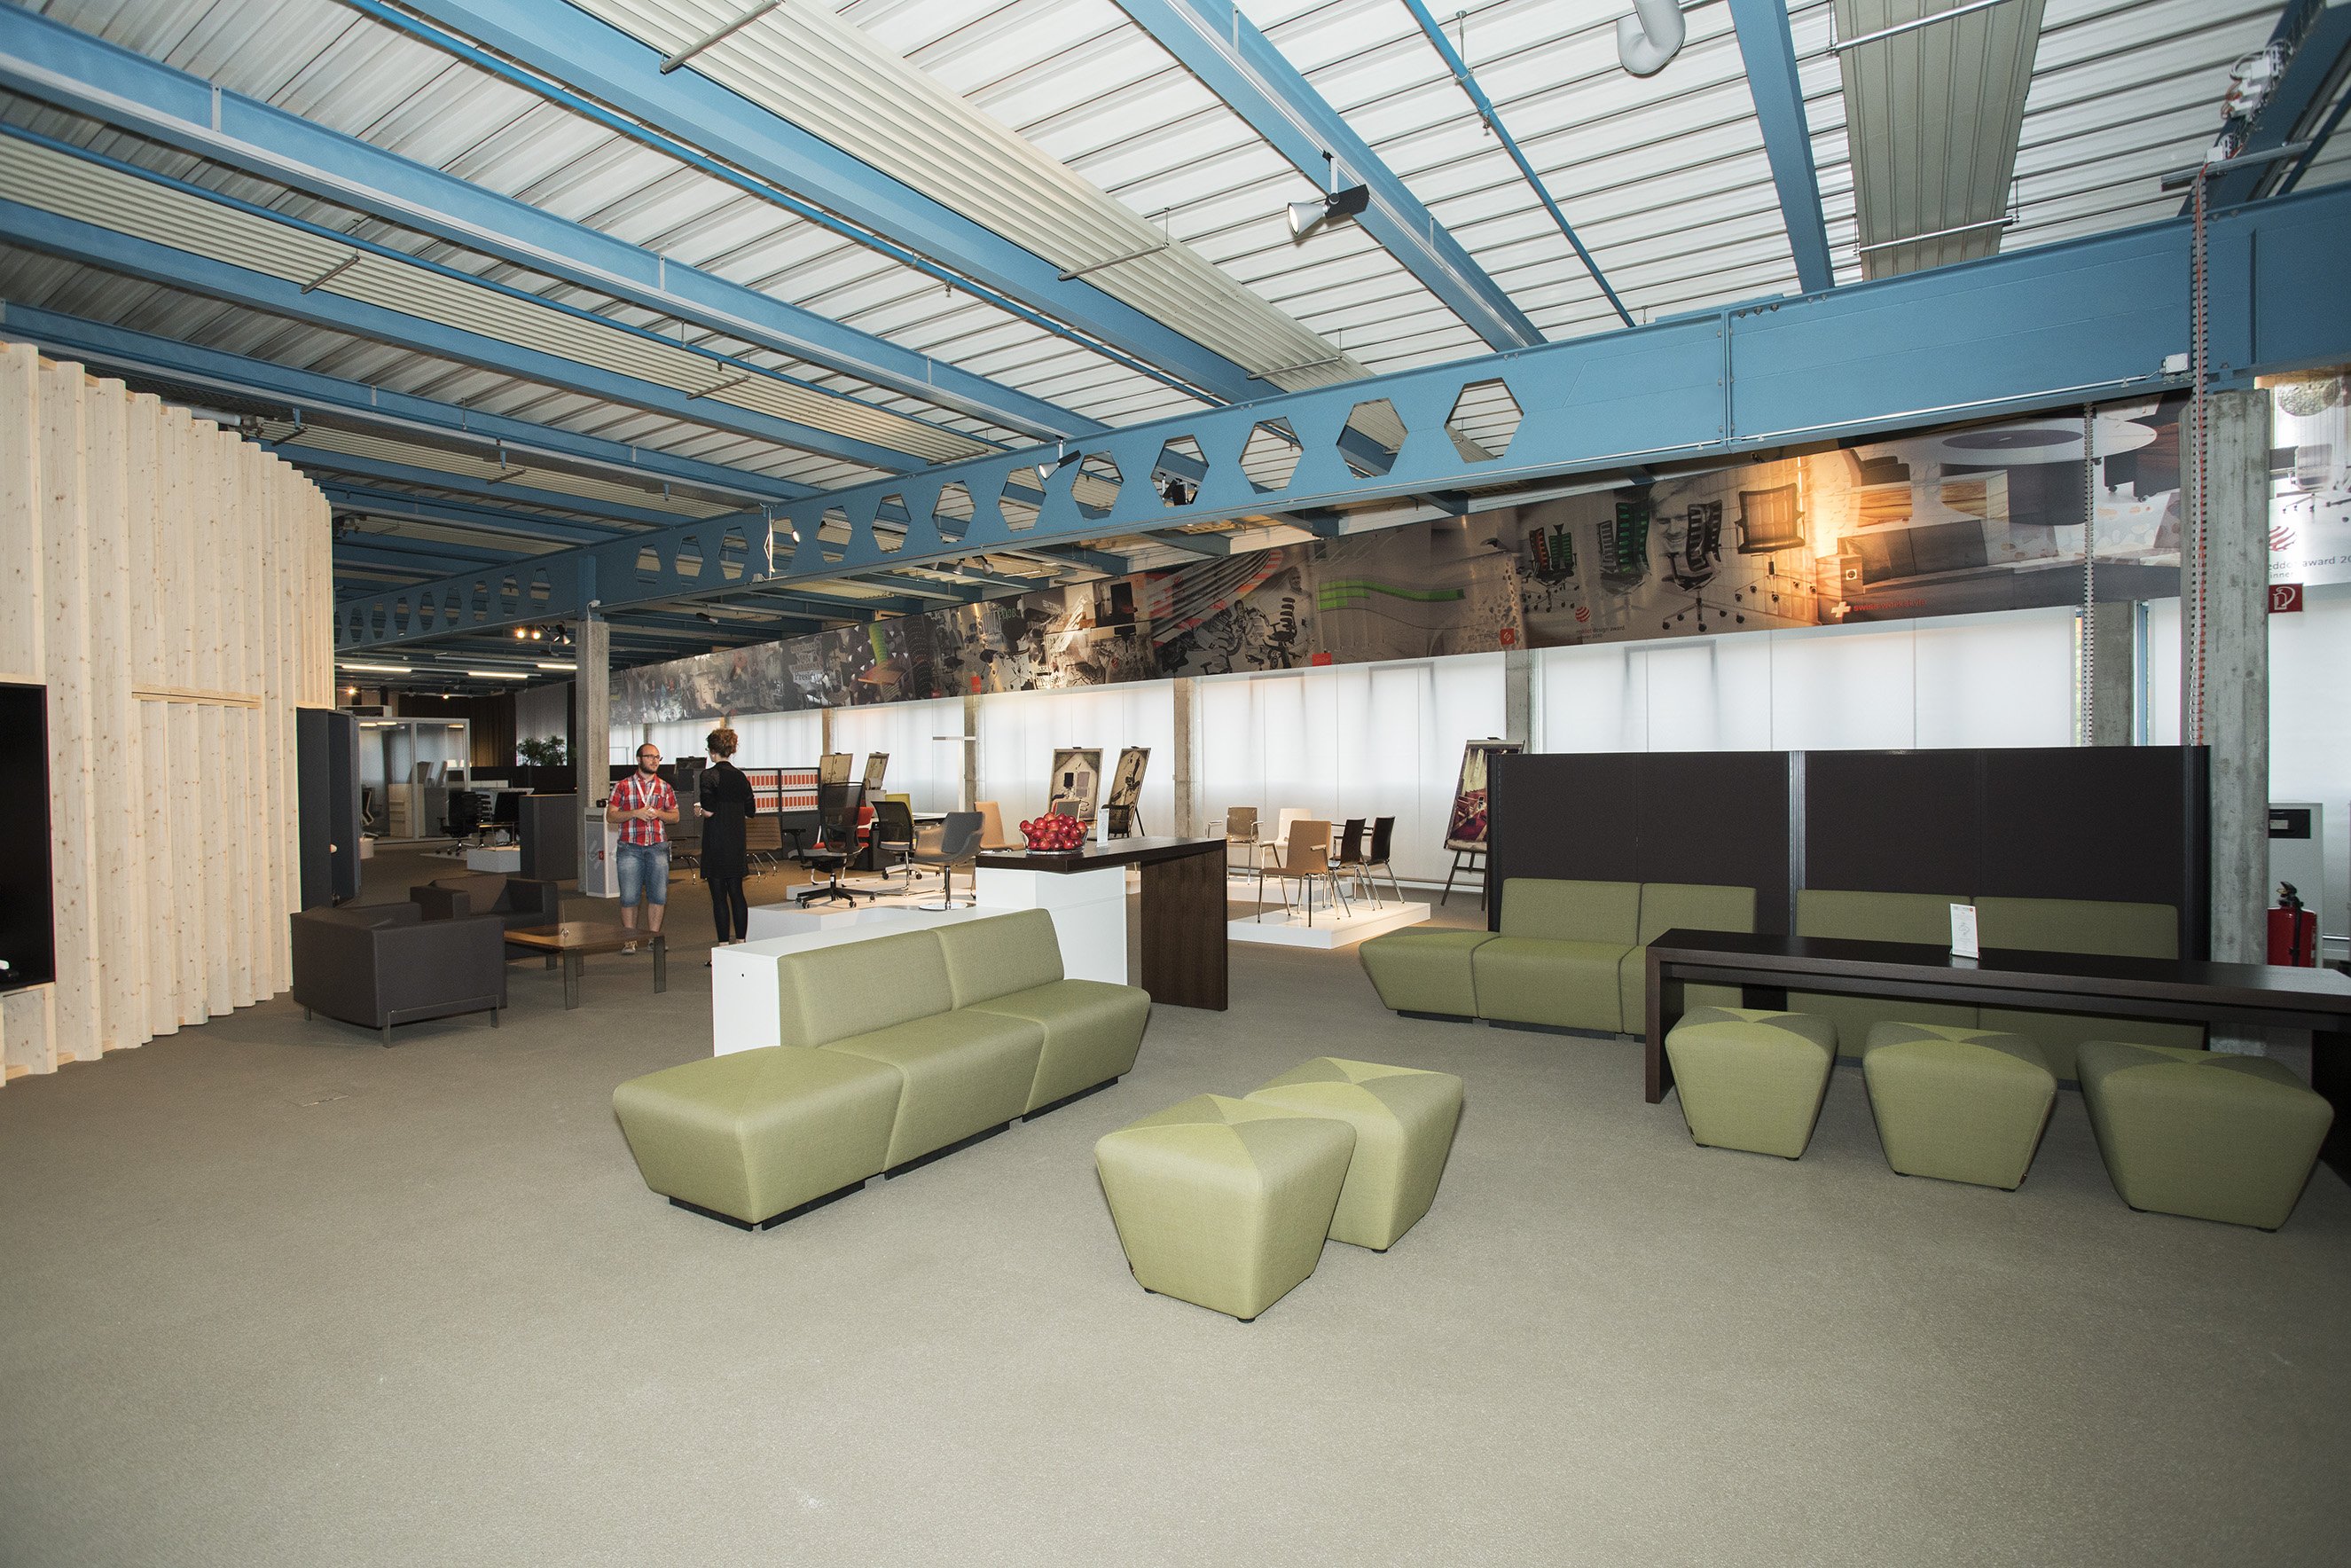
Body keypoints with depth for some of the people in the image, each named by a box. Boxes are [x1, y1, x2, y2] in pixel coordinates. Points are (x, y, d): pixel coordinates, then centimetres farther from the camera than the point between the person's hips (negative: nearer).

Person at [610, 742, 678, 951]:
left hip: (658, 847, 2)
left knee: (658, 895, 1)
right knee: (629, 896, -2)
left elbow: (675, 816, 14)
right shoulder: (623, 786, 6)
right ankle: (629, 939, 7)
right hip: (630, 848, -2)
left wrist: (659, 814, -6)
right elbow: (611, 815, 2)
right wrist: (635, 813, -12)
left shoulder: (665, 787, 12)